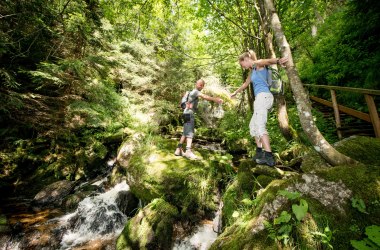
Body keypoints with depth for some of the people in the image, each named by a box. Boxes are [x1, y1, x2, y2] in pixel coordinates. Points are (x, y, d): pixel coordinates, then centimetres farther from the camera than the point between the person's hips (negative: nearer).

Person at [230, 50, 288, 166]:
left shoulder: (258, 64, 1)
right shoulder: (252, 71, 27)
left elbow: (269, 61, -22)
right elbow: (245, 84, 41)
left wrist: (278, 60, -45)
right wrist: (235, 92, 54)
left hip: (263, 96, -10)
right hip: (260, 98, 10)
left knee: (260, 126, -19)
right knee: (253, 125, 14)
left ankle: (269, 157, -23)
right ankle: (259, 152, 16)